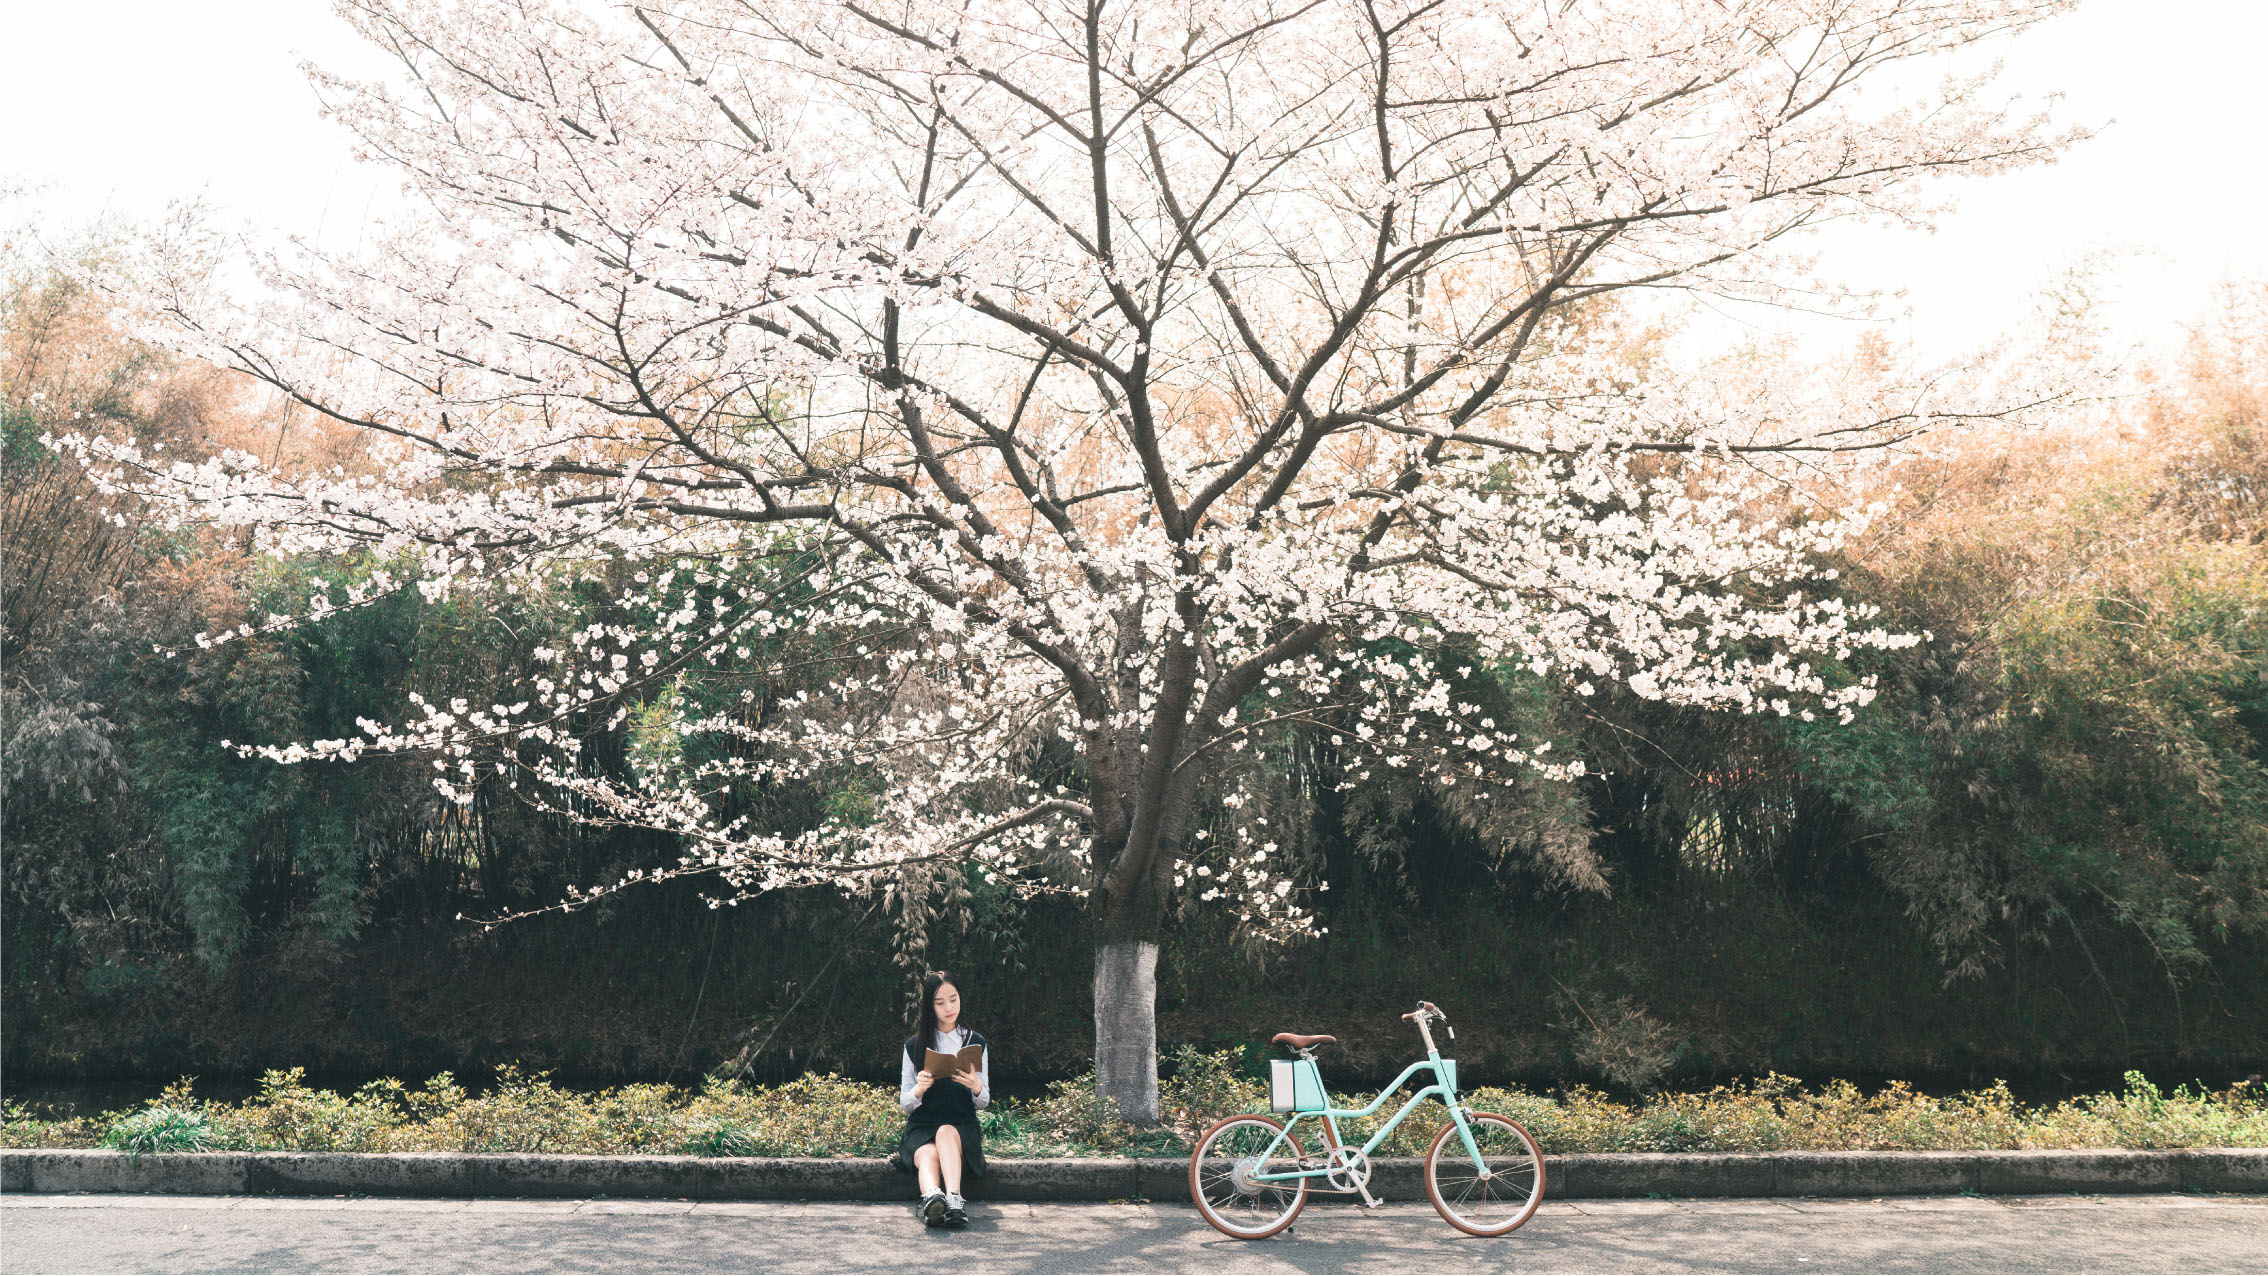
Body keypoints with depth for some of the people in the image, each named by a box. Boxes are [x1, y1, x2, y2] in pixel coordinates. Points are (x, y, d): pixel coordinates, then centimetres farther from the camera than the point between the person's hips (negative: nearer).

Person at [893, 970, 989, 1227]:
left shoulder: (976, 1042, 11)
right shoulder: (914, 1046, 9)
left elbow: (983, 1104, 12)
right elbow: (904, 1106, 8)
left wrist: (976, 1087, -13)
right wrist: (919, 1089, -16)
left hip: (962, 1126, 0)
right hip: (921, 1127, 0)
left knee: (946, 1132, -37)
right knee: (929, 1155, -36)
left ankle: (953, 1197, -59)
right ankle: (932, 1196, -66)